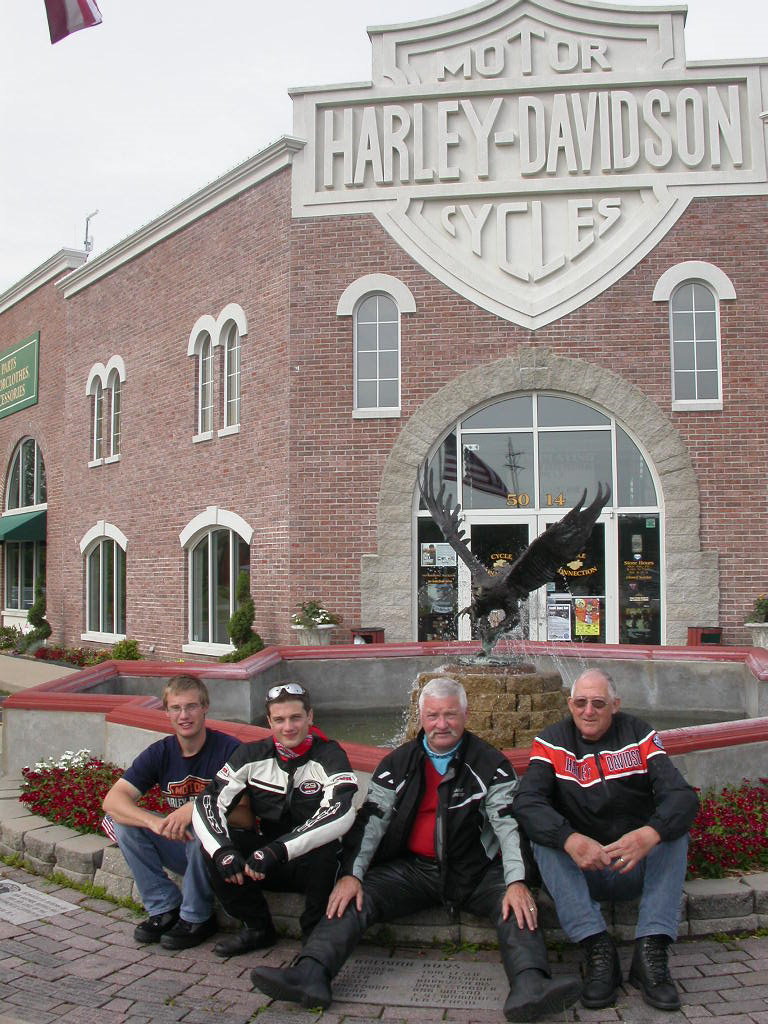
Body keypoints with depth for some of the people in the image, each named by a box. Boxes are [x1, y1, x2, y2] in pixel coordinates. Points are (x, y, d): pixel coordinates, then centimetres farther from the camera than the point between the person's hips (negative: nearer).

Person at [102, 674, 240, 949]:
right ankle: (164, 908, -3)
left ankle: (197, 917, -11)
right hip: (181, 845, 5)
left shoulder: (229, 749, -16)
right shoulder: (160, 753, -3)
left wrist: (194, 808, -41)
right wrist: (154, 822, -33)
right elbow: (112, 800, -15)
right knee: (118, 820, -12)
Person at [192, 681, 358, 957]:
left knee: (326, 848, -34)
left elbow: (340, 814, -30)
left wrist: (277, 850, -37)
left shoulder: (330, 756, -13)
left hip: (312, 864, -3)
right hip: (265, 862, 4)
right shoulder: (252, 756, -1)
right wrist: (223, 850, -29)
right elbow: (207, 803, -9)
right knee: (212, 844, -18)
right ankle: (257, 928, 1)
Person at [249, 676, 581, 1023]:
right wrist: (351, 874, -13)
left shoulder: (490, 764, 1)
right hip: (413, 868, 2)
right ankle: (310, 975, -30)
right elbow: (371, 821, 2)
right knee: (354, 898, -19)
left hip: (474, 870, -2)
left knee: (515, 906, -29)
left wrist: (516, 881, -25)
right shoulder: (398, 764, 8)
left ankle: (530, 986, -46)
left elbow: (508, 823, -10)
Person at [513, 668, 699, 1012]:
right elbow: (526, 802, -18)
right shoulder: (552, 742, -3)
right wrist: (570, 840, -38)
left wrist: (649, 834, -37)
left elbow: (682, 796, -15)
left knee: (674, 828, -23)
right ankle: (598, 948, -30)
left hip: (637, 868, 1)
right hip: (578, 871, 0)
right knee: (543, 837, -25)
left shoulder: (640, 735, -2)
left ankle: (650, 951, -27)